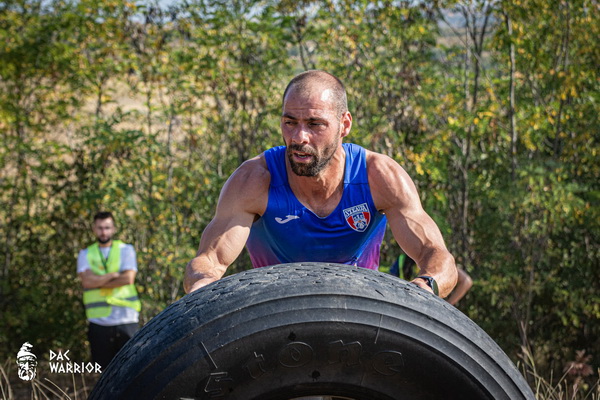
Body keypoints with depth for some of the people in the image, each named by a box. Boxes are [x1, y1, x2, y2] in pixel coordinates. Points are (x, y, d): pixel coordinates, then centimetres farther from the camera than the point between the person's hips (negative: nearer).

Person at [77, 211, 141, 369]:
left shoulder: (126, 249, 8)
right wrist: (113, 275, -6)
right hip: (98, 320, 1)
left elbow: (128, 279, -8)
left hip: (125, 318, -1)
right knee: (103, 368, 3)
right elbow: (87, 280, -6)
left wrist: (98, 281, -4)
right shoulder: (85, 254, 12)